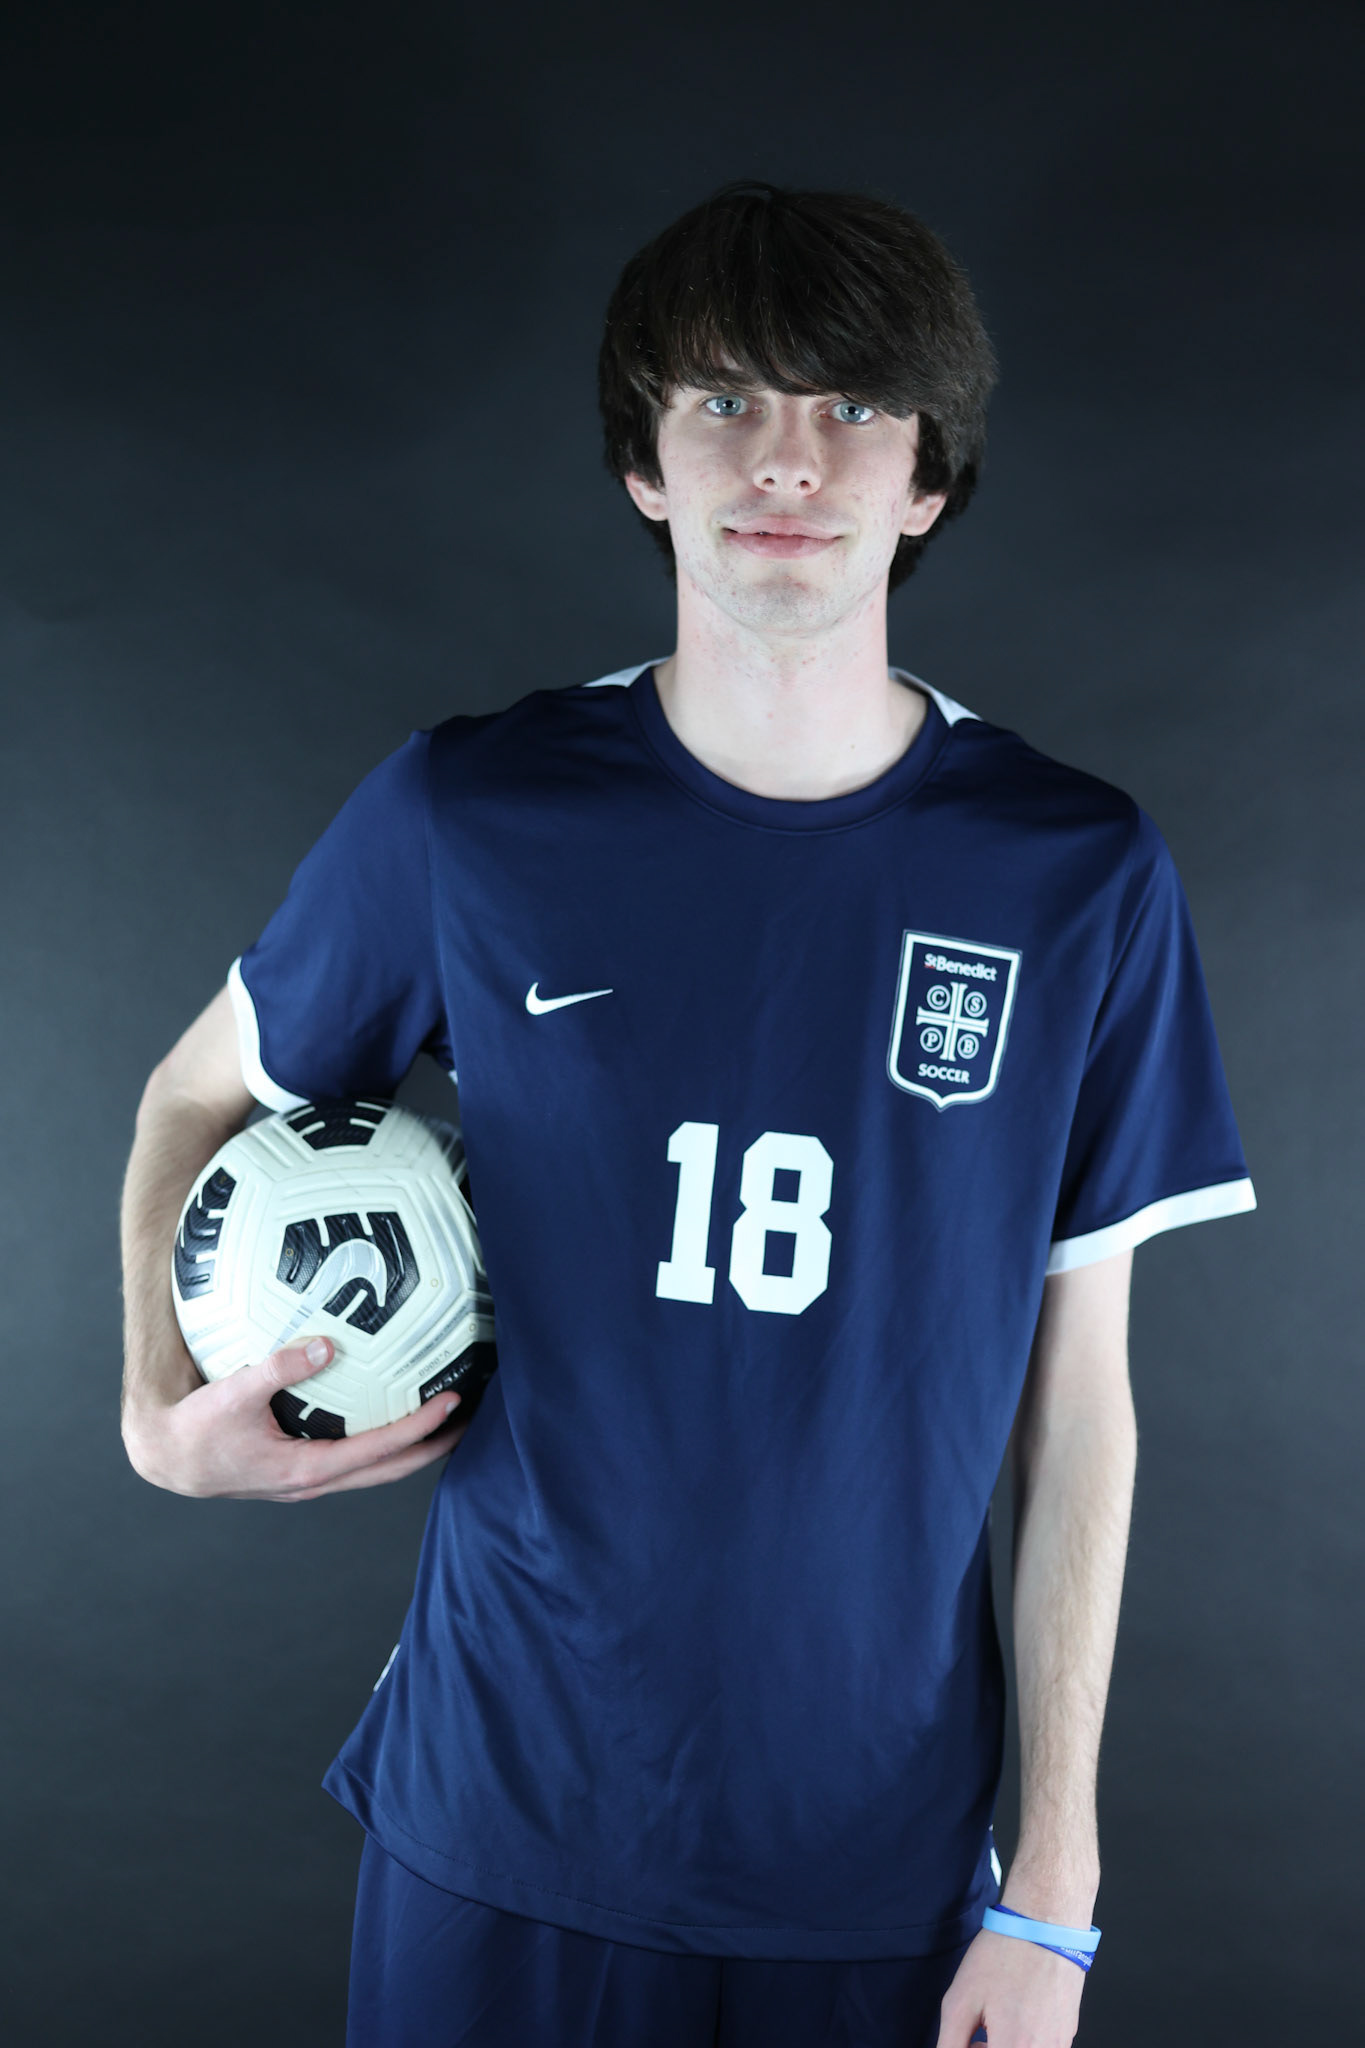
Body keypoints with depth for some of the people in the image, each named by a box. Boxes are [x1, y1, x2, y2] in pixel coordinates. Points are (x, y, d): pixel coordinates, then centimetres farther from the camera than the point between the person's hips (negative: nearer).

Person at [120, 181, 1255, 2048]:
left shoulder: (1080, 877, -8)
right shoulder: (470, 814, -8)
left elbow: (1076, 1396, -3)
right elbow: (200, 1093, 9)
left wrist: (1055, 1886, -2)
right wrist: (160, 1401, -7)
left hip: (883, 1835, 1)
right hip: (504, 1809, 0)